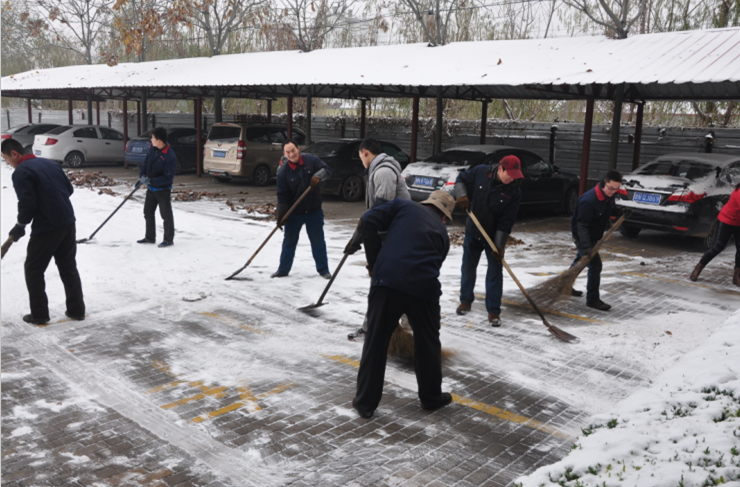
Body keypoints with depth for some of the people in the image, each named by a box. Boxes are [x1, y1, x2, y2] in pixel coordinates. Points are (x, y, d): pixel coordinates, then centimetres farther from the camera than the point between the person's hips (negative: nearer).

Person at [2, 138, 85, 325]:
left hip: (46, 227, -7)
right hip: (68, 222, 7)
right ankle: (77, 310, 19)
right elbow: (69, 189, 16)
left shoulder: (21, 172, -11)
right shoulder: (50, 163, 12)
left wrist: (20, 226, -2)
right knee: (68, 267, 16)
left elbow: (27, 204, -17)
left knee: (33, 269, 9)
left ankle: (39, 315, 11)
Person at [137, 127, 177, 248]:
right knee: (148, 212, 16)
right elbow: (146, 163, 10)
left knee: (166, 215, 2)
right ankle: (150, 237, 29)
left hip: (163, 190, -8)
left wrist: (150, 181, -26)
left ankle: (168, 240, 13)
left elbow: (168, 178, -24)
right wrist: (142, 176, -5)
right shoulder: (152, 149, -3)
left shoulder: (170, 156, -24)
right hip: (151, 188, 8)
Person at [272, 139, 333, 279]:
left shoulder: (311, 160, -7)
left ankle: (323, 270, 18)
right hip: (294, 212, 0)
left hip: (314, 210, 0)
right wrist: (280, 216, -14)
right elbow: (282, 196, -8)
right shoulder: (283, 173, -8)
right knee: (289, 241, 9)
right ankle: (283, 269, 22)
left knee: (318, 240, 7)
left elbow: (326, 169, -4)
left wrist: (318, 176, -26)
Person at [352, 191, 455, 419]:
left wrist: (374, 262, 12)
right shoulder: (442, 232, 25)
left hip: (386, 280, -1)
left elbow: (368, 222, 4)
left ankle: (365, 402, 20)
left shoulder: (403, 206, 19)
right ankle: (431, 397, 37)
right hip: (424, 286, 1)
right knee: (428, 342, 22)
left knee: (376, 341, 12)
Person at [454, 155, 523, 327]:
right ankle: (465, 300, 34)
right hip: (473, 231, 2)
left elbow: (506, 222, -19)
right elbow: (461, 179, 2)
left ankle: (493, 311, 6)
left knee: (495, 272, -3)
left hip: (495, 236, -2)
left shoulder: (514, 192, -18)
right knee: (468, 267, 14)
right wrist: (461, 195, -19)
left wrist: (500, 246, -21)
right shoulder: (481, 172, -15)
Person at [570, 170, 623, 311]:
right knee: (595, 265, -14)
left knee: (580, 260, 24)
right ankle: (592, 299, -3)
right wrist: (586, 246, -39)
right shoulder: (588, 200, -33)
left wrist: (620, 212, -8)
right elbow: (581, 226, -32)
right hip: (583, 236, -9)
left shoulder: (610, 195, -7)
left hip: (595, 235, 9)